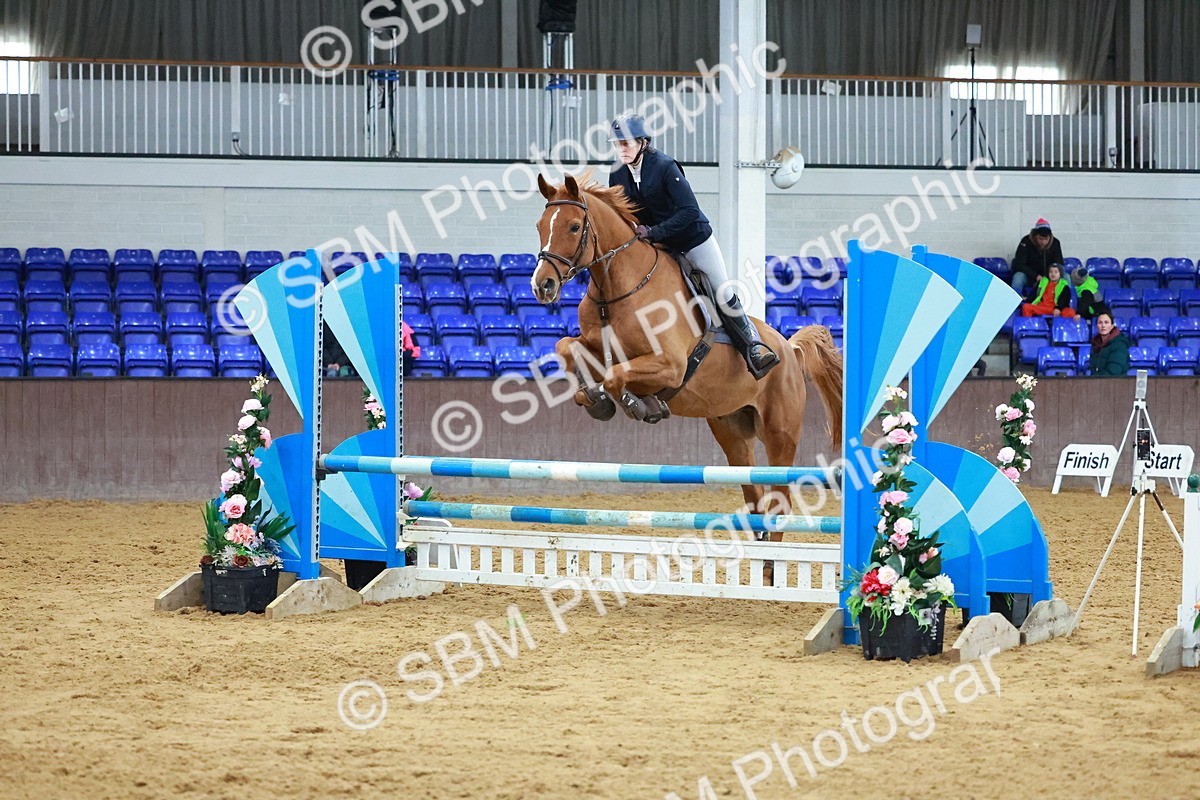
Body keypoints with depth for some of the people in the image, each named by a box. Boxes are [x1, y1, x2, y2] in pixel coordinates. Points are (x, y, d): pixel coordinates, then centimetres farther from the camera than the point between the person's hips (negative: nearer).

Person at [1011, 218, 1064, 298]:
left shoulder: (1055, 243, -9)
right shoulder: (1026, 243, -17)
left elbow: (1059, 265, -7)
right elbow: (1019, 264, -20)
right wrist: (1036, 276, -30)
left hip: (1048, 276, 3)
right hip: (1029, 276, -3)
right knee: (1018, 277, -34)